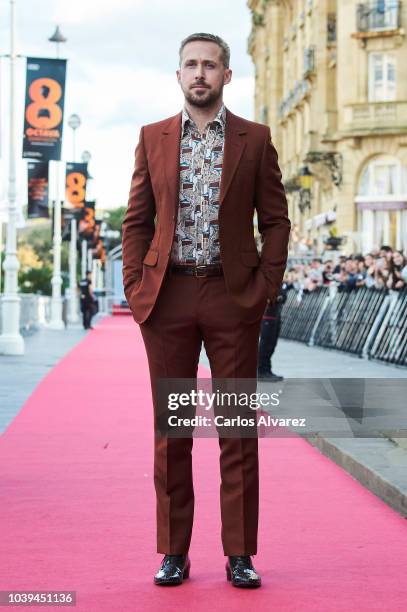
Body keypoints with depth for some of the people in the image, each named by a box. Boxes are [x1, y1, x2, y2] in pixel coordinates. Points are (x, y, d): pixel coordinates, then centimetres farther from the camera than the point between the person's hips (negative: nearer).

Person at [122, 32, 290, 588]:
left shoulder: (255, 140, 5)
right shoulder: (153, 138, 9)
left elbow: (276, 221, 5)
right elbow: (137, 220, 9)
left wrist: (266, 288, -4)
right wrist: (136, 287, -1)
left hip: (233, 296, -1)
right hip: (167, 297, 1)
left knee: (239, 429, 1)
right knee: (170, 428, 5)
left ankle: (240, 554, 9)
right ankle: (174, 552, 13)